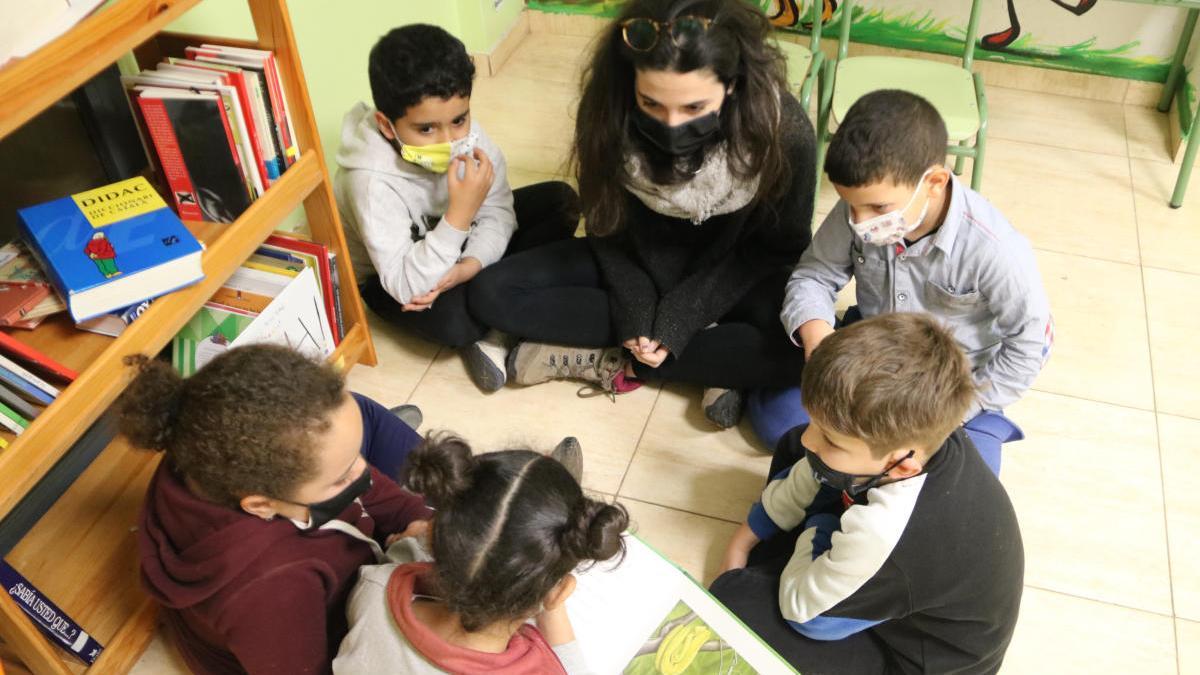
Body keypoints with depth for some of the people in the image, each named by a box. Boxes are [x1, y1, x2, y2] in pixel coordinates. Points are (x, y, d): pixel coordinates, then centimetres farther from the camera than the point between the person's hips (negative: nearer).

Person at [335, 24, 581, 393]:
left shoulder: (465, 135, -22)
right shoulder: (372, 182, -37)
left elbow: (498, 210, -13)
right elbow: (407, 286, -38)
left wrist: (470, 265, -32)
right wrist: (460, 214, -47)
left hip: (456, 246, 6)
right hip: (389, 279, -6)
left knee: (561, 202, -7)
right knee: (454, 322, -38)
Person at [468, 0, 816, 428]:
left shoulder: (782, 129, -28)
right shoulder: (609, 111, -23)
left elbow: (777, 248, -15)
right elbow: (608, 224, -8)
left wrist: (681, 317, -23)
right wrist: (635, 310, -22)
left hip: (735, 273, -2)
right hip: (640, 263, 2)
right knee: (492, 294, -16)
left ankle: (615, 363, -19)